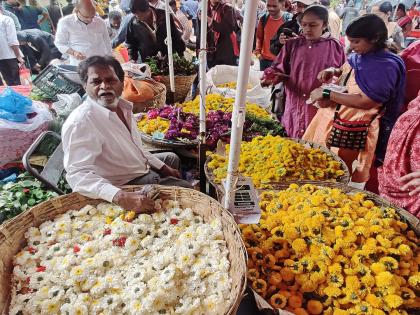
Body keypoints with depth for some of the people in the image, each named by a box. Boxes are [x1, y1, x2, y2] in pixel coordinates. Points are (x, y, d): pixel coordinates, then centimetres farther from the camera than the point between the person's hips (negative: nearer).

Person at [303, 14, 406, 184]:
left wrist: (327, 94, -21)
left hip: (351, 128, -8)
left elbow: (366, 101, -23)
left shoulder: (386, 65, -17)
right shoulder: (358, 56, 7)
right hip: (333, 117, 9)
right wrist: (333, 71, 4)